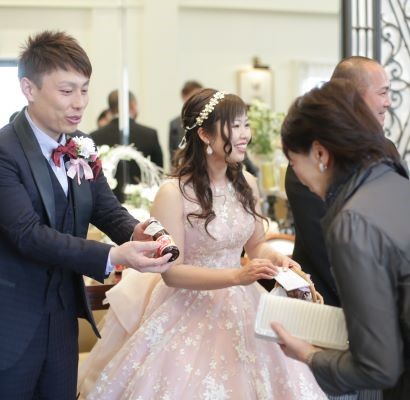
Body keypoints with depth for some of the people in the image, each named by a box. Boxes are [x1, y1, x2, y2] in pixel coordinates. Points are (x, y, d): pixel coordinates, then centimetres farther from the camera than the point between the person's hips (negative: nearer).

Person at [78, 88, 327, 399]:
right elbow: (172, 271, -17)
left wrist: (276, 259, -9)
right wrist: (237, 275, -27)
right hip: (191, 313, -5)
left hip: (242, 309, 6)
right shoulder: (174, 192, -17)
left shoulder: (247, 183, 2)